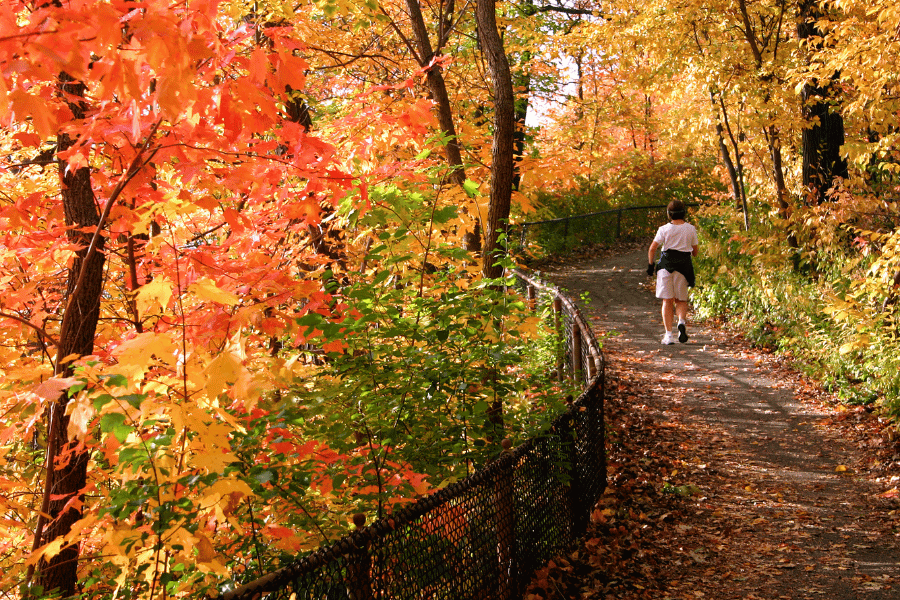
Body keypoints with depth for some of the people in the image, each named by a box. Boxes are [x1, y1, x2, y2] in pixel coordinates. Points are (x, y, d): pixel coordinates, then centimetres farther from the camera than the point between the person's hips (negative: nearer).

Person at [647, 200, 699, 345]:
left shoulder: (664, 229, -2)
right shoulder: (691, 229, 2)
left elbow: (652, 248, -4)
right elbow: (695, 251, 8)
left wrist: (651, 264, 8)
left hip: (666, 265, -1)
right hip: (684, 265, 1)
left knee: (667, 301, 5)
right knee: (681, 300, 14)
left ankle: (669, 334, -2)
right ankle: (682, 321, -16)